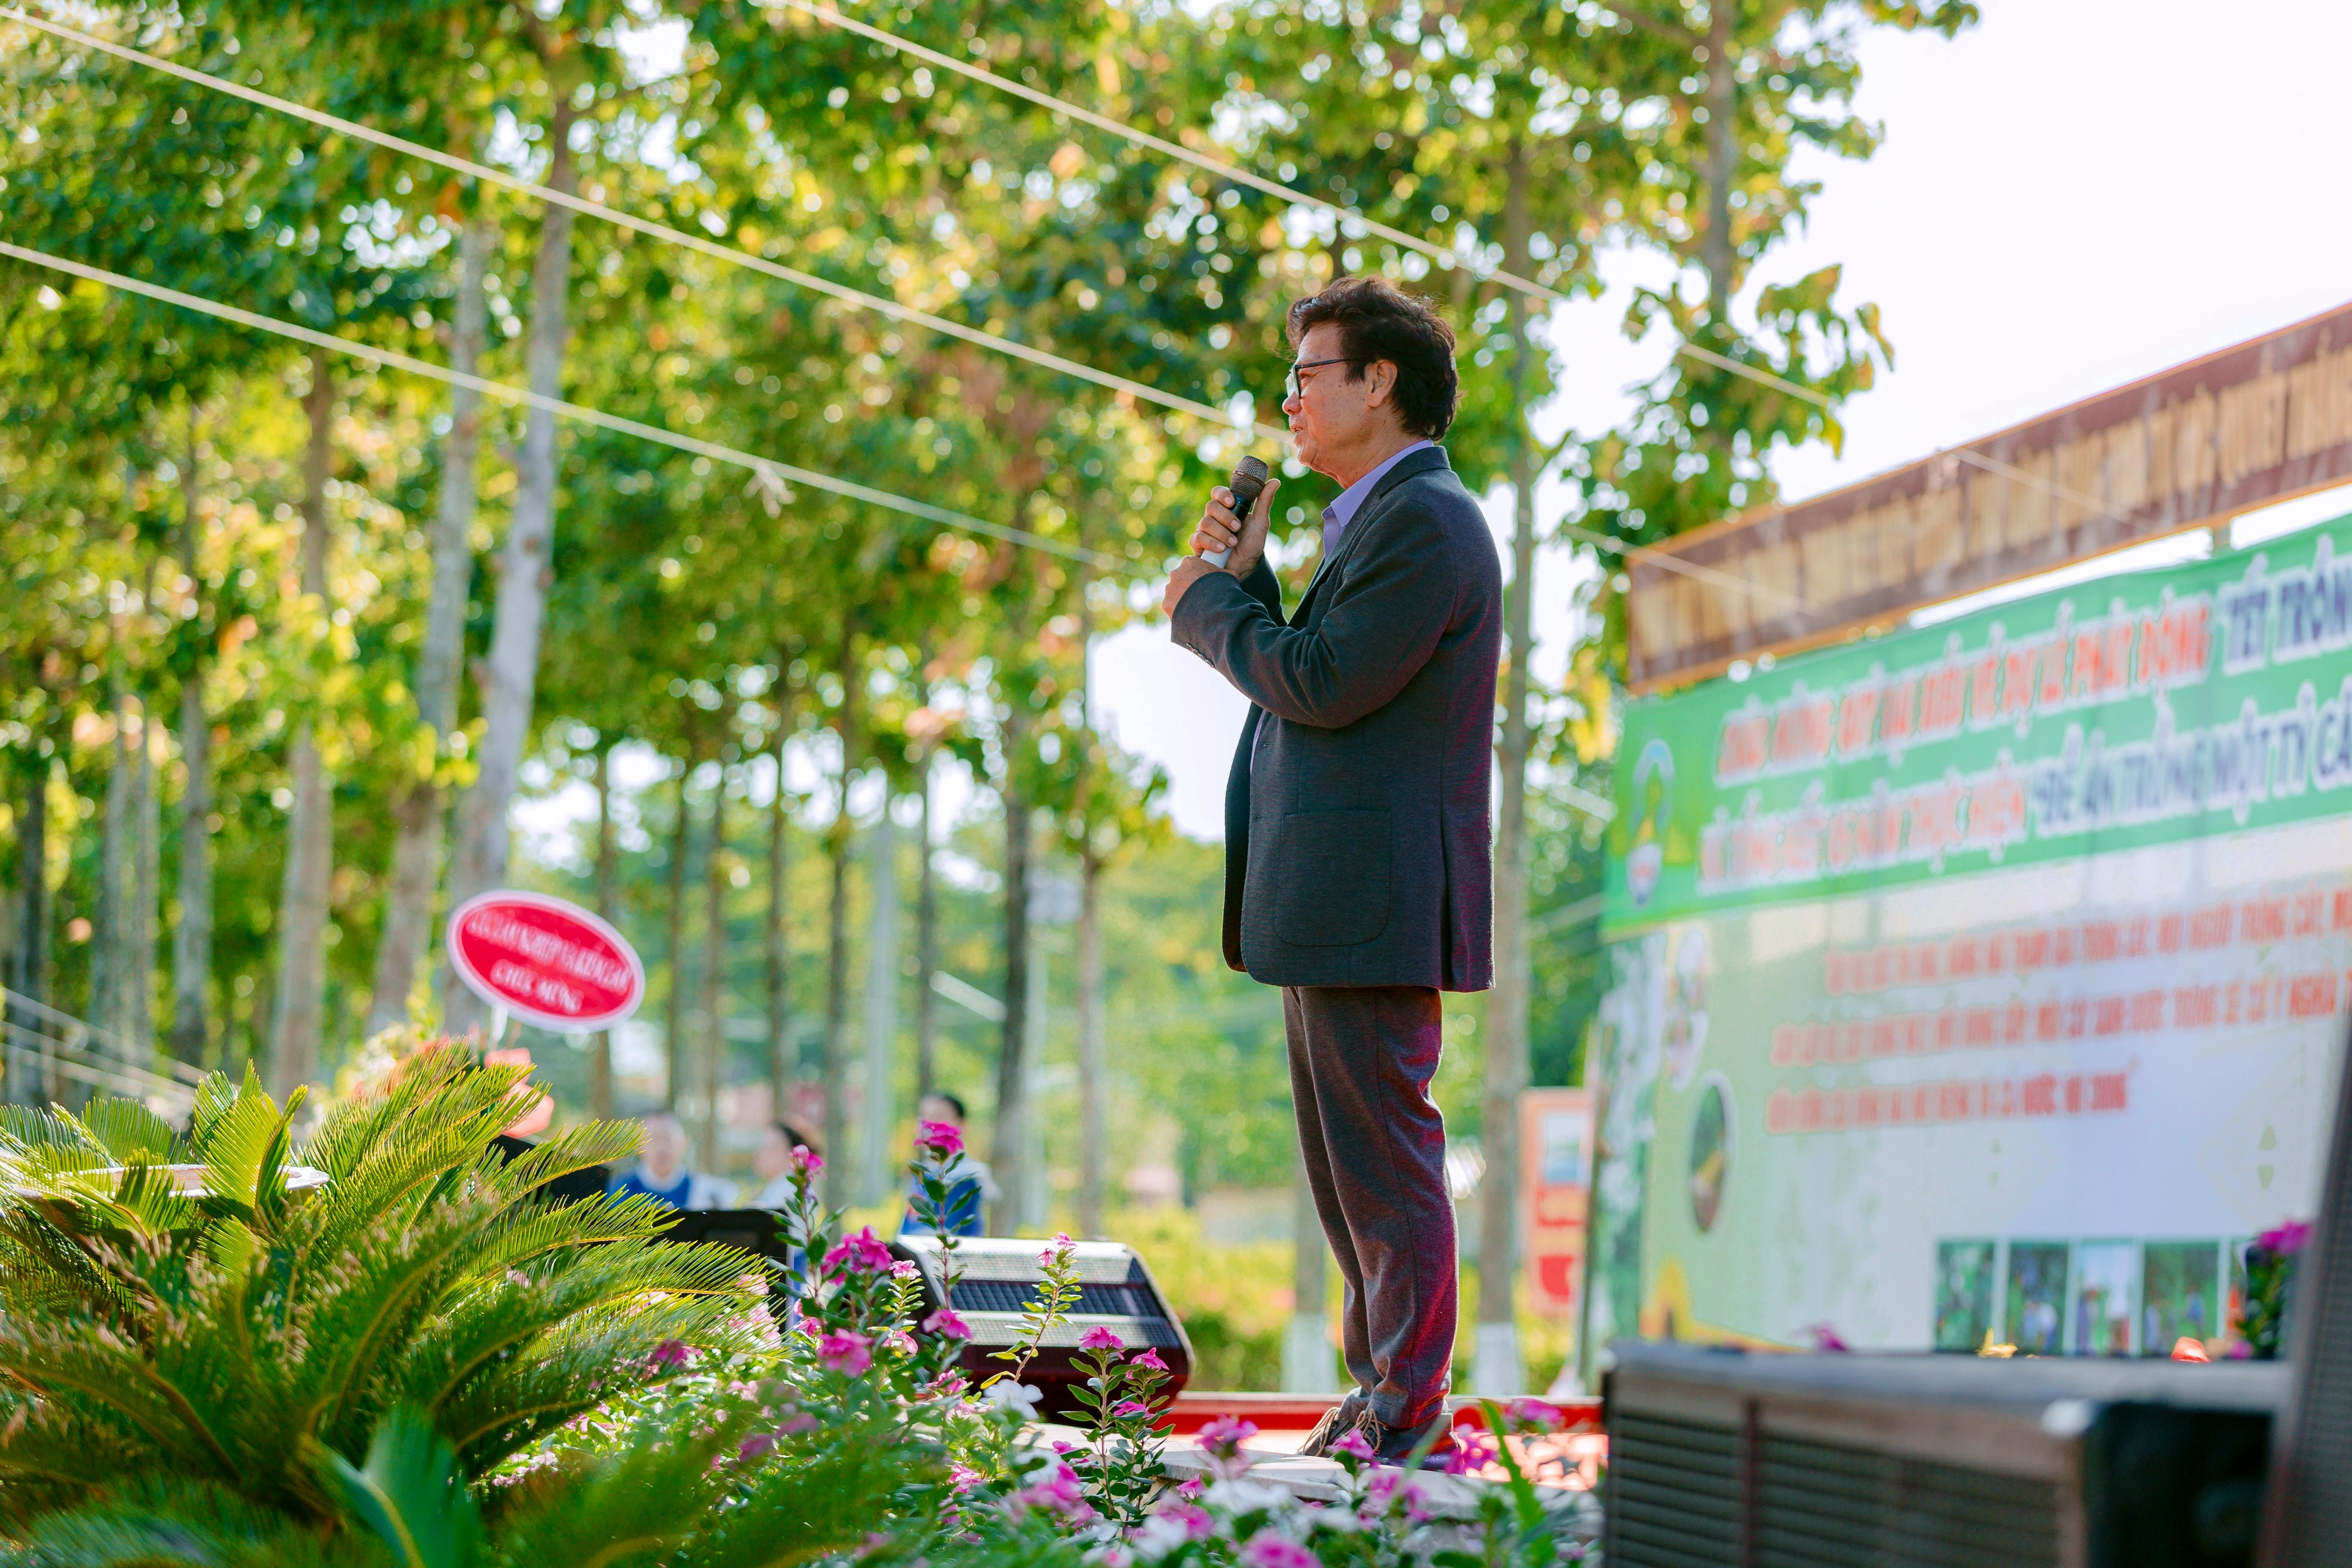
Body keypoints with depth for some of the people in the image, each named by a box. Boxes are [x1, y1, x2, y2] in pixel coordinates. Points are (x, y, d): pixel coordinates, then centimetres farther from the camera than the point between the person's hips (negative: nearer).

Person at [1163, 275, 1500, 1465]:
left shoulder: (1425, 521, -13)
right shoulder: (1375, 519, 21)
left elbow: (1323, 685, -20)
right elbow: (1299, 688, 21)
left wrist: (1204, 602, -5)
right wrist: (1244, 581, 8)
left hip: (1376, 903, -11)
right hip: (1329, 910, 11)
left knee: (1386, 1166, -7)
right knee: (1346, 1173, 16)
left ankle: (1406, 1424, -3)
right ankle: (1381, 1398, 23)